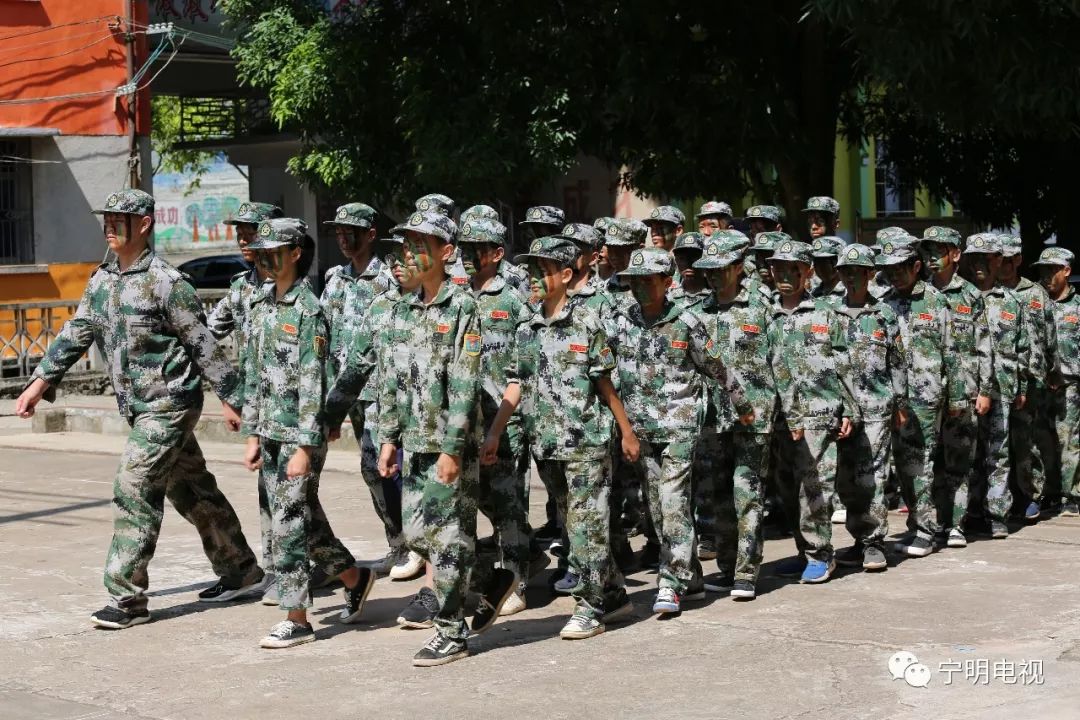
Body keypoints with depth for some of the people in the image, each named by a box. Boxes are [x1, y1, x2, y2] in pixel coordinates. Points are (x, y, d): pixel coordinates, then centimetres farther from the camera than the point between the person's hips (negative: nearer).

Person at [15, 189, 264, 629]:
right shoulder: (102, 281, 10)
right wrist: (40, 382, 3)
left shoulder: (166, 283, -14)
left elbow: (204, 344, -12)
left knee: (134, 491, -11)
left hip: (169, 404, -8)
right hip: (138, 407, 8)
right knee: (191, 490, 15)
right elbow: (76, 334, 12)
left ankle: (127, 598, -5)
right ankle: (240, 573, 27)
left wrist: (230, 399, -10)